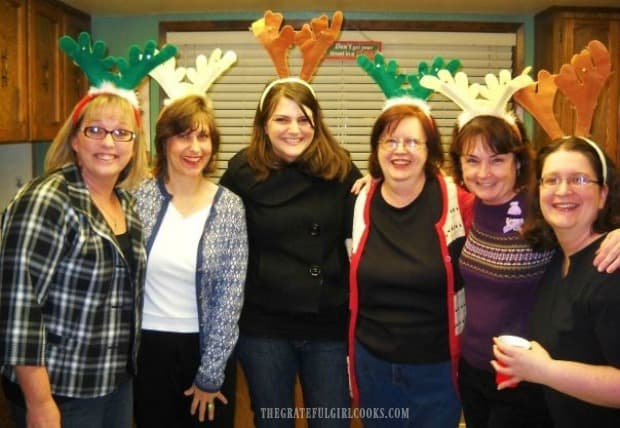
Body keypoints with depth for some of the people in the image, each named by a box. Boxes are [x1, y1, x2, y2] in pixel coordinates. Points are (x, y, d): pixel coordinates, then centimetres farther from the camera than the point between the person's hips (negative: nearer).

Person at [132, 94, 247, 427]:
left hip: (208, 348, 0)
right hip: (148, 348, 1)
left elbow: (230, 295, -8)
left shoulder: (229, 206, -7)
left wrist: (210, 374, -8)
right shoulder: (138, 197, -6)